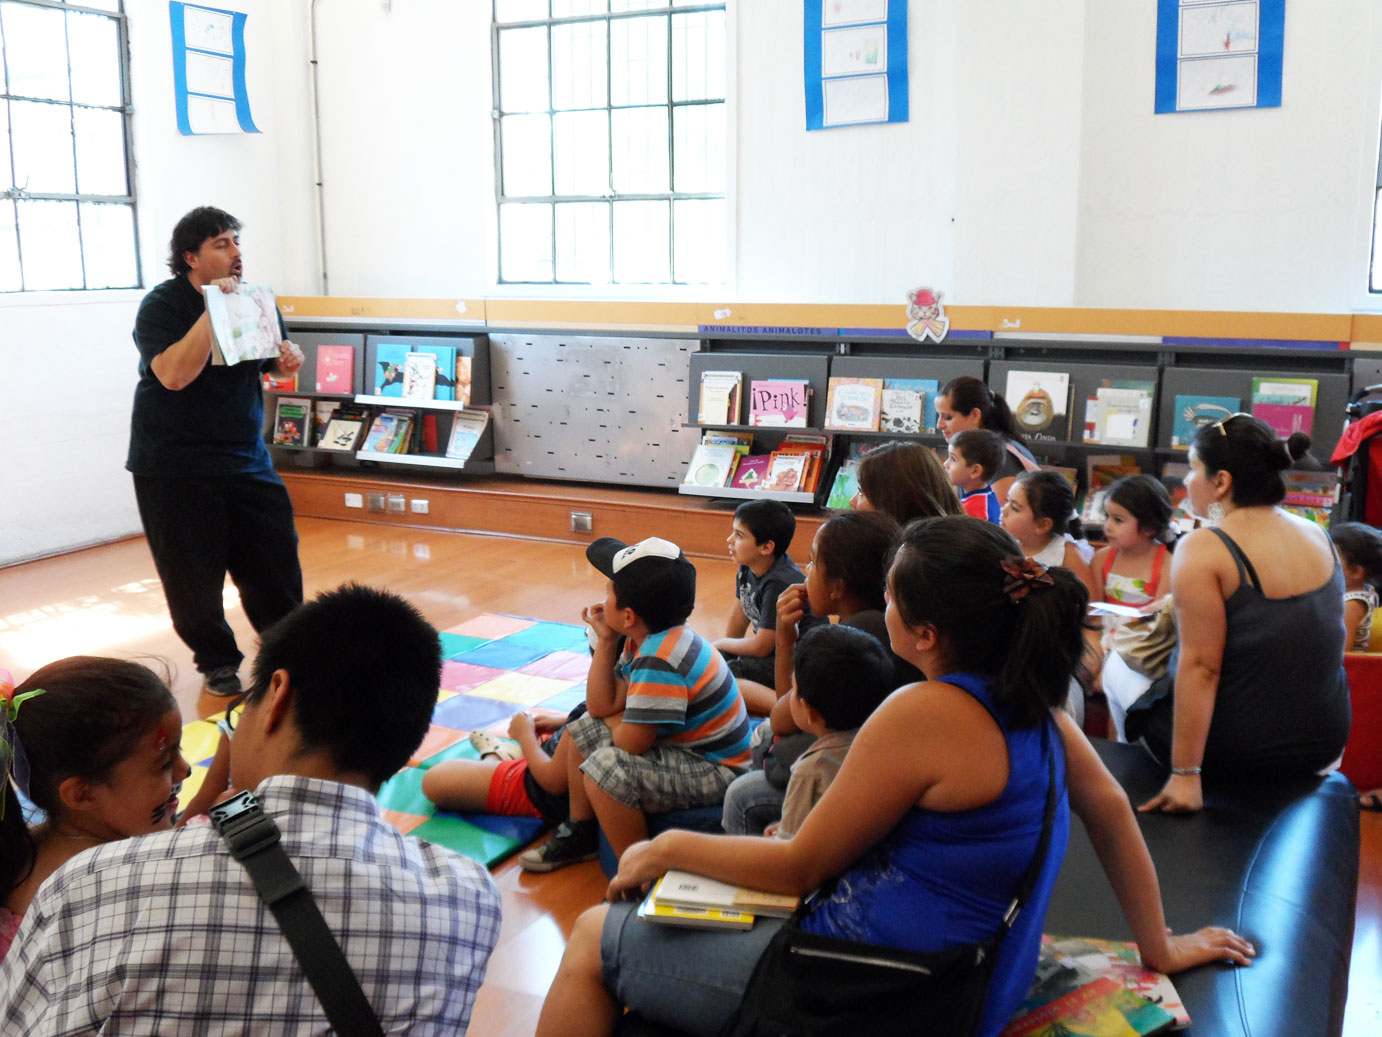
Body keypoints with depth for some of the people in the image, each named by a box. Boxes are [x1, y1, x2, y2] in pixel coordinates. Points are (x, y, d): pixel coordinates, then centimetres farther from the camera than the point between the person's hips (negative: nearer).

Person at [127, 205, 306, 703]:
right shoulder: (162, 305, -10)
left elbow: (271, 360, 19)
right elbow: (174, 374, -26)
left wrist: (288, 361, -6)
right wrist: (214, 310, -28)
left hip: (247, 460, 5)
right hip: (174, 469, -4)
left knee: (276, 555, 3)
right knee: (195, 572, 1)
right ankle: (217, 662, 19)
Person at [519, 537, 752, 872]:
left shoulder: (660, 661, -30)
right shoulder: (644, 641, 1)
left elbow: (630, 742, -28)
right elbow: (601, 707, 4)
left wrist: (614, 720, -6)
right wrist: (605, 641, -1)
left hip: (713, 771, -11)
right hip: (683, 746, 11)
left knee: (605, 768, -30)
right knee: (581, 730, 17)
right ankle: (581, 833, 30)